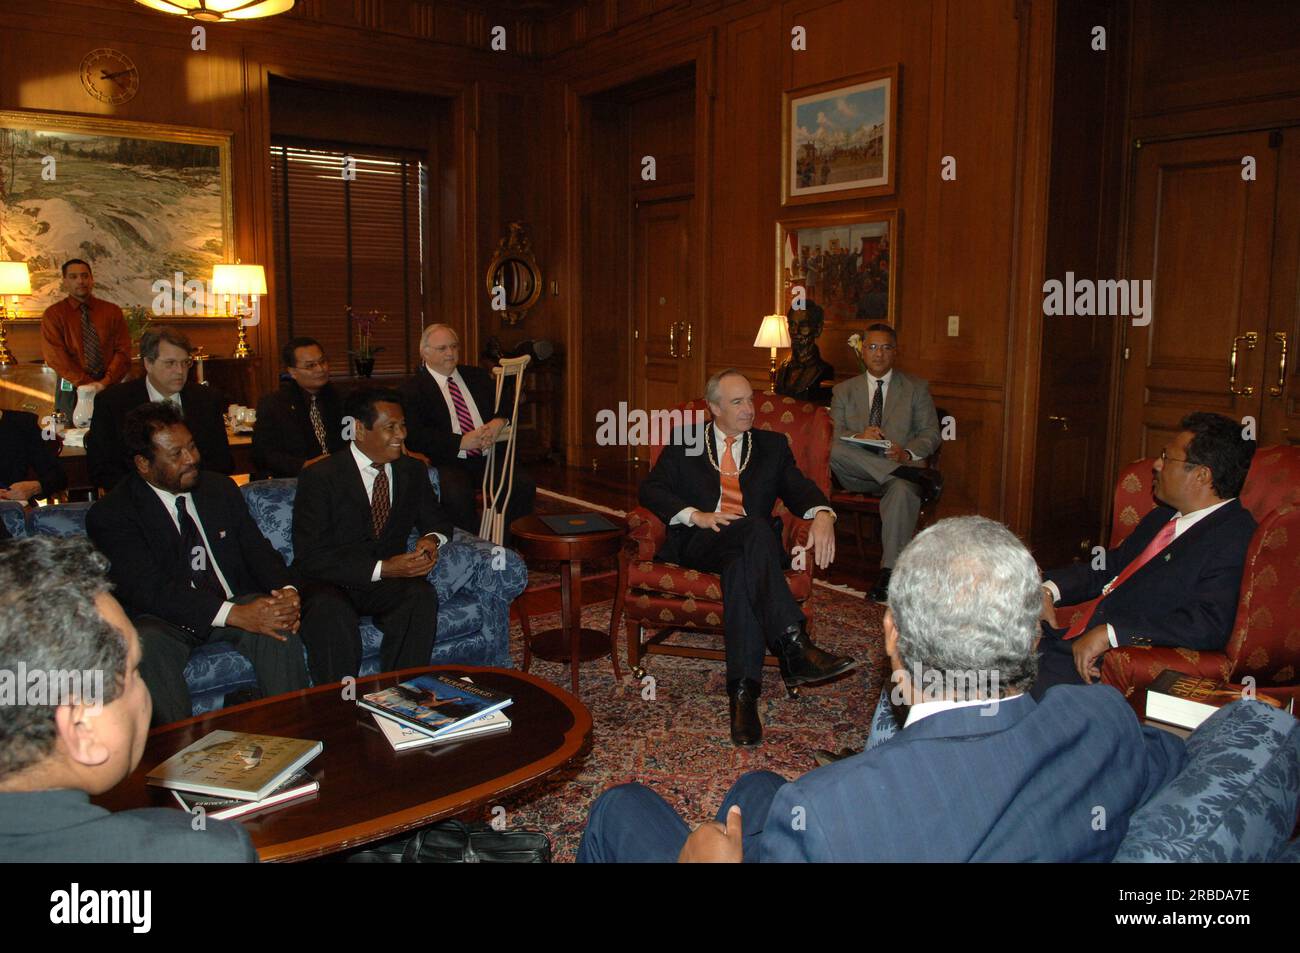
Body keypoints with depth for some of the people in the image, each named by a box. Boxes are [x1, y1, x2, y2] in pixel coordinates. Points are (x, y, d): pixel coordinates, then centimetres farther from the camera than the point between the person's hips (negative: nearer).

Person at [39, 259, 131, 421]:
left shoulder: (112, 311, 8)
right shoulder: (53, 314, 3)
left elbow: (123, 350, 1)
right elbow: (55, 355, -5)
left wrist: (105, 382, -12)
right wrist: (86, 384, -14)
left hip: (108, 388, 1)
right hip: (71, 390, -1)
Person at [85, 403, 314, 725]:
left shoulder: (221, 488, 10)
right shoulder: (111, 515, -7)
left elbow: (257, 550, 8)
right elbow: (150, 590, -19)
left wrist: (287, 591, -17)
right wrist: (235, 614, -32)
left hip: (236, 604, 3)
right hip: (164, 620, -3)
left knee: (277, 626, -28)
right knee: (148, 645, -35)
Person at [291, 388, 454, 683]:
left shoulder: (412, 471, 6)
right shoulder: (319, 477, -10)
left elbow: (438, 521, 18)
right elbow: (309, 557, -15)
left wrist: (432, 539, -9)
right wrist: (382, 568, -24)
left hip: (387, 582, 4)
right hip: (329, 584, -3)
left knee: (422, 595, -29)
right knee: (334, 614, -36)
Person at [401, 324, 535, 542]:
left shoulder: (477, 375, 20)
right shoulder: (414, 389, 3)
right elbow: (416, 436, -10)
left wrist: (499, 421, -7)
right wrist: (461, 442, -17)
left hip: (488, 457, 4)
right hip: (448, 463, -4)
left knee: (524, 484, -22)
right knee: (457, 494, -36)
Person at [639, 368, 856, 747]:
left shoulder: (772, 445, 22)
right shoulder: (684, 443, 18)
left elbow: (799, 487, 6)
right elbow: (650, 488, 7)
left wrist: (822, 514, -19)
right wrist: (696, 515, -11)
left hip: (749, 545, 2)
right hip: (700, 543, -2)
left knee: (741, 565, -37)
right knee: (756, 530, -36)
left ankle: (743, 691, -42)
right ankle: (793, 645, -47)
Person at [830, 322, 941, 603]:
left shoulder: (917, 388, 15)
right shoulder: (843, 390, 18)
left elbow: (931, 433, 8)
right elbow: (834, 434, 6)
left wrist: (907, 453, -15)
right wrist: (858, 437, -18)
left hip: (901, 464, -1)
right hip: (857, 474, 1)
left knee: (903, 490, -38)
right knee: (836, 451, -33)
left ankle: (889, 572, -35)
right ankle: (916, 475, -31)